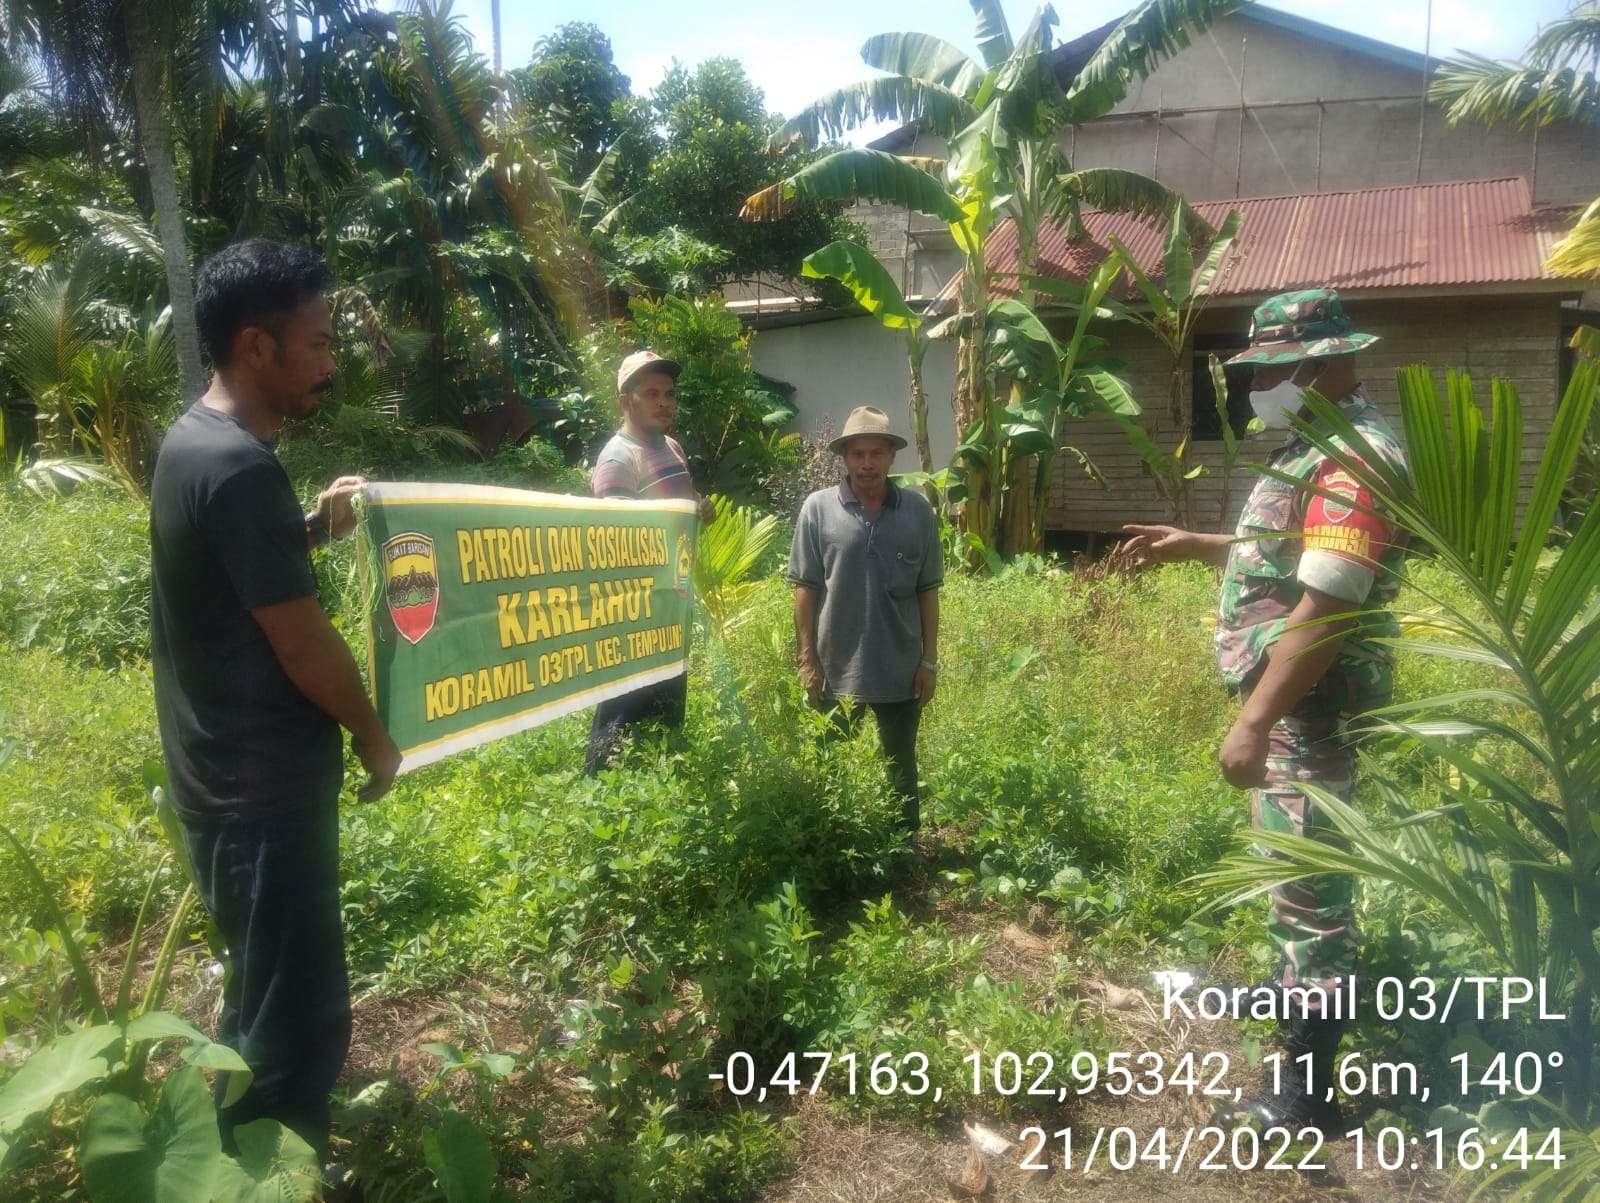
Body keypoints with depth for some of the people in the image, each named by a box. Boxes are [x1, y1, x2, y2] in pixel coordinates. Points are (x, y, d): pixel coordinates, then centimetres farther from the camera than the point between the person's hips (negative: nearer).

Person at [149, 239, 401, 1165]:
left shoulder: (195, 440, 7)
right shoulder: (240, 468, -24)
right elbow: (303, 645, -21)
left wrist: (315, 526, 10)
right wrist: (376, 739, -6)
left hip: (232, 774, 11)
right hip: (264, 788, -11)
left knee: (268, 1002, 27)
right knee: (297, 1020, 3)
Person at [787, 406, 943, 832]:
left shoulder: (918, 510, -2)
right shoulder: (818, 508, -7)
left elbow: (928, 591, 2)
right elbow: (805, 589, -4)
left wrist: (929, 660, 1)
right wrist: (807, 660, -5)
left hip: (901, 670, 1)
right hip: (837, 669, -1)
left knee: (901, 769, 17)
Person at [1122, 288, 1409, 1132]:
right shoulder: (1319, 447, 13)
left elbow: (1324, 608, -28)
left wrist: (1252, 723, -28)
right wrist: (1196, 546, 19)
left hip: (1314, 707, -11)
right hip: (1289, 698, 11)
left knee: (1312, 879, -3)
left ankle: (1307, 1091, 8)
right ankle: (1297, 988, 44)